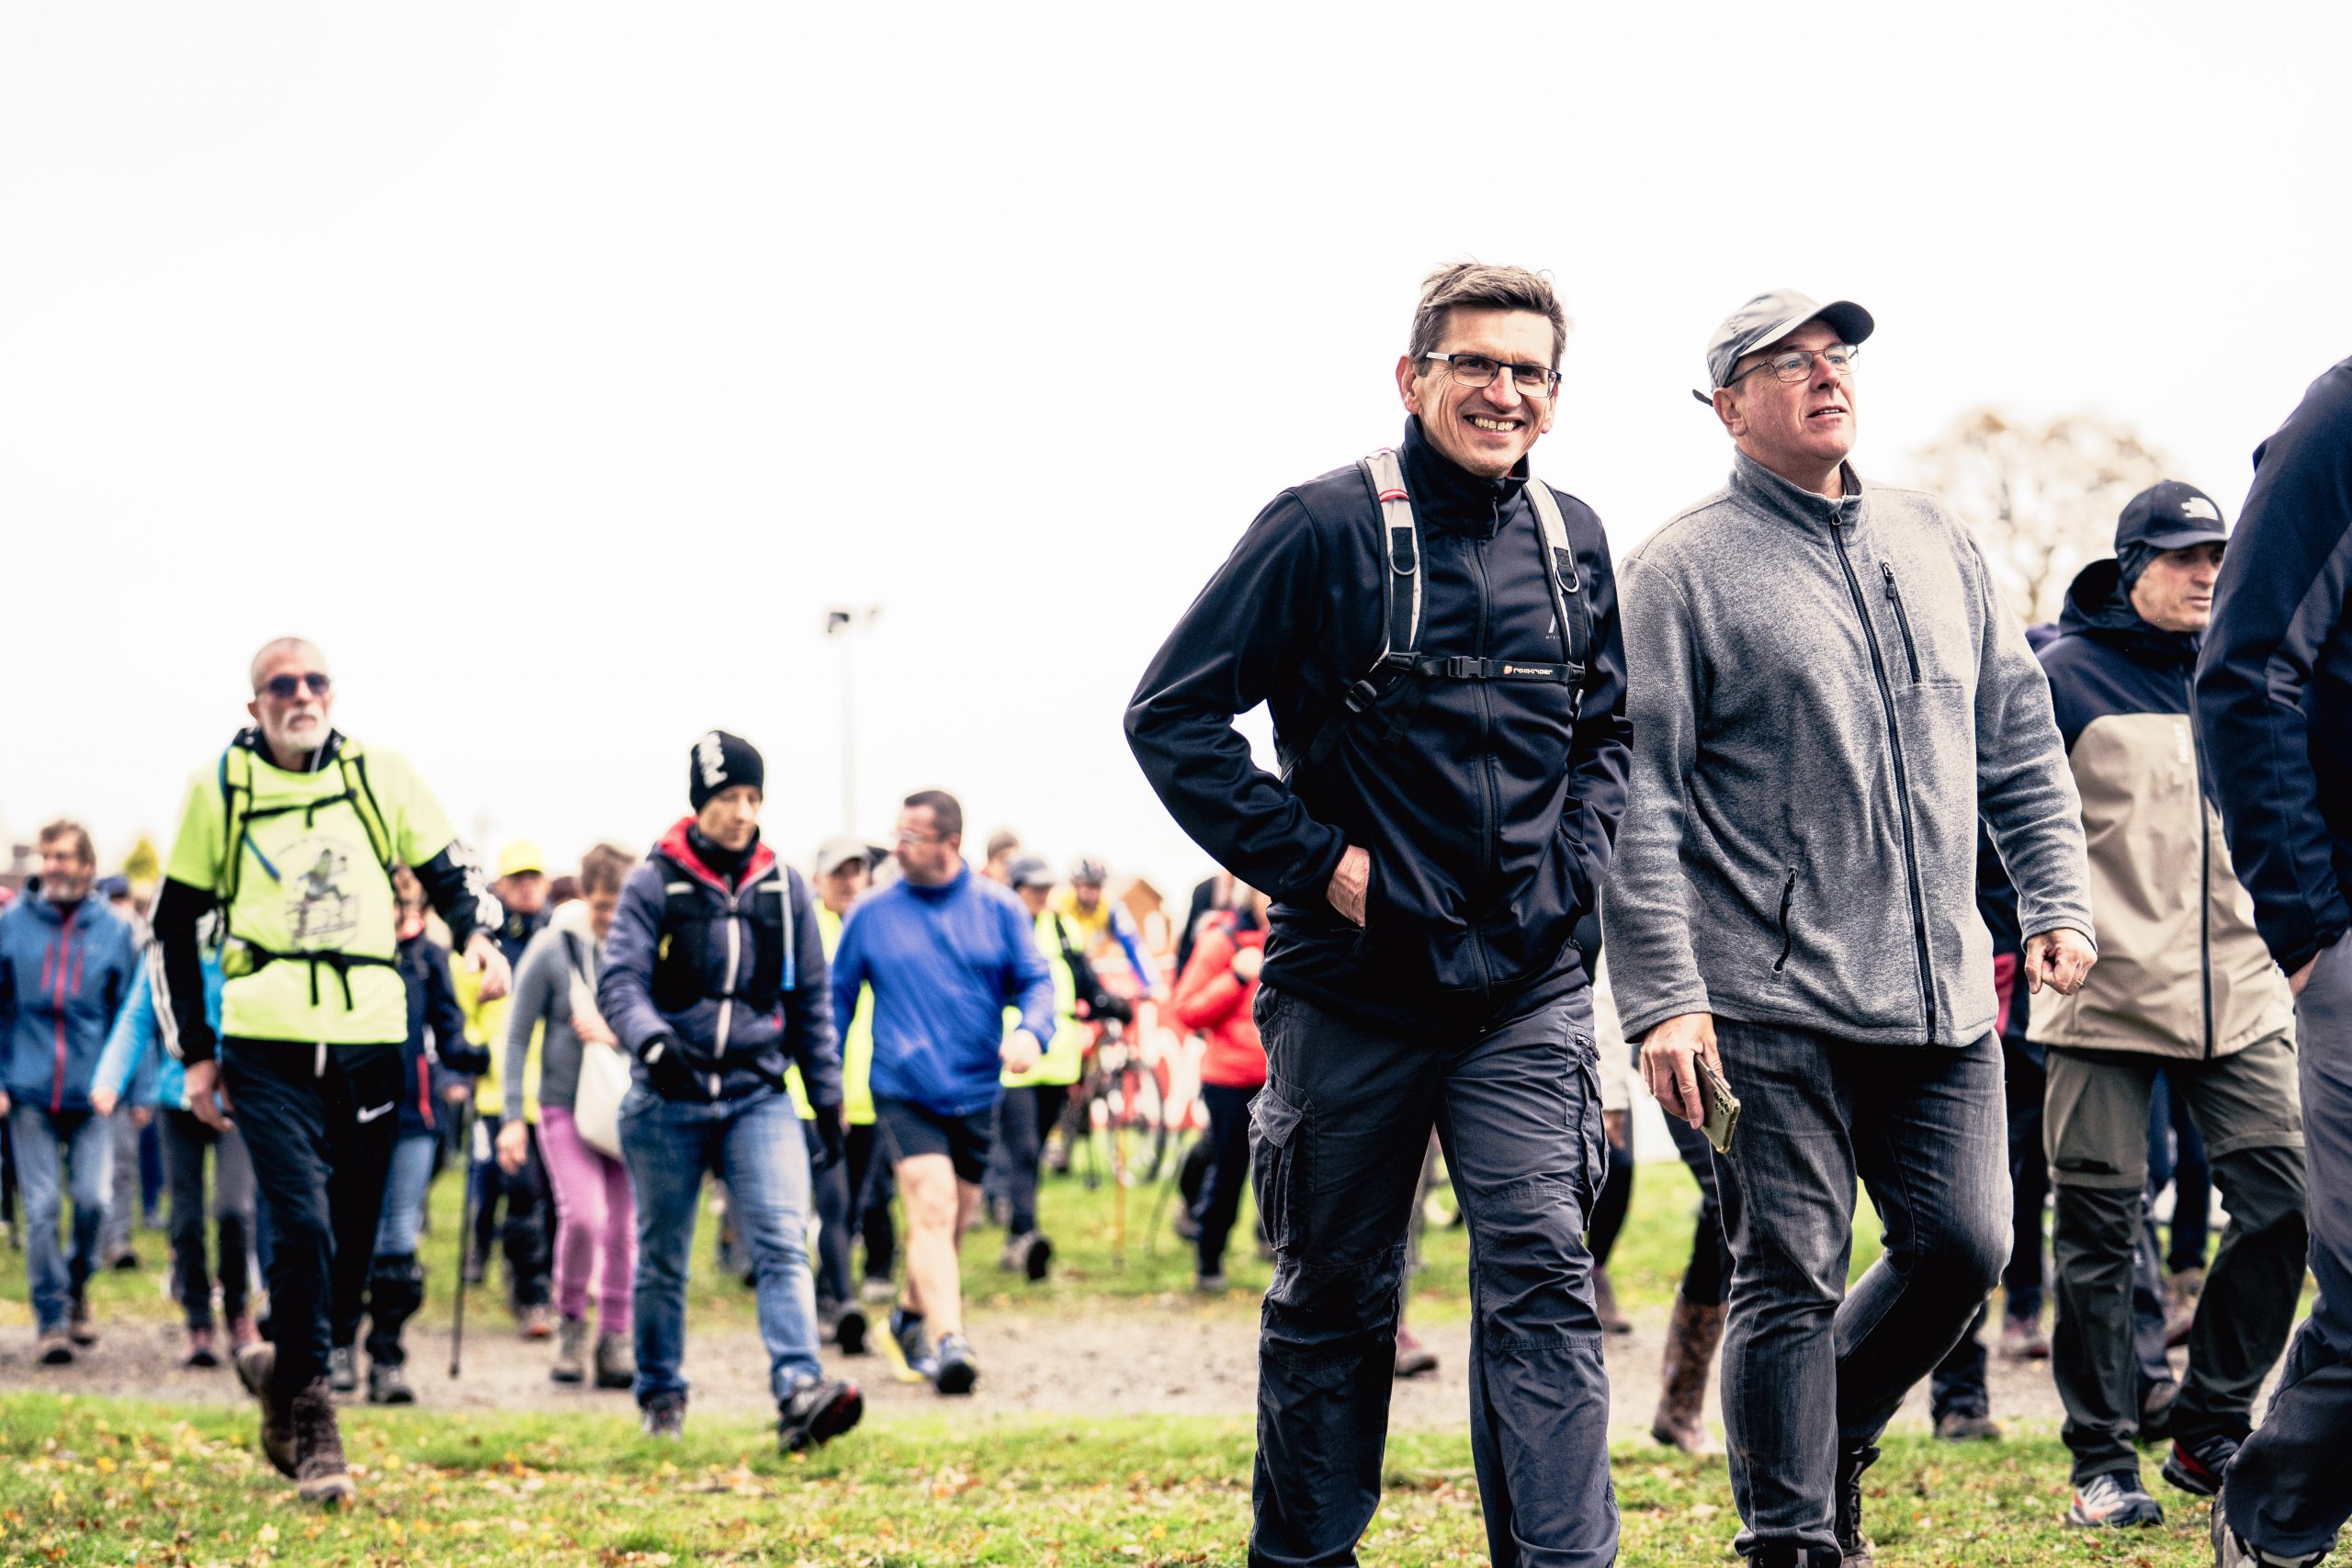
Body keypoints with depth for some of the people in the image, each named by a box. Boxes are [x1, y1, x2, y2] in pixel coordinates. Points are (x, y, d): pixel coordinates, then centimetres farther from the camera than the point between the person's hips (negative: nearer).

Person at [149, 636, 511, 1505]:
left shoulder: (380, 774, 7)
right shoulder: (217, 788, 4)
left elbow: (448, 871, 18)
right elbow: (174, 923, 11)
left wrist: (478, 934, -5)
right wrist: (196, 1052, 7)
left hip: (369, 1041, 3)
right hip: (267, 1047, -3)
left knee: (353, 1247, 7)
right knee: (301, 1226, -15)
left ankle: (280, 1364, 34)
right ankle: (310, 1428, -7)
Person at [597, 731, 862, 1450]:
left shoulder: (784, 886, 8)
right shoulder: (653, 882, -1)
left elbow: (811, 997, 16)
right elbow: (618, 980, -10)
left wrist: (828, 1095, 14)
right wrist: (651, 1040, -30)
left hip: (759, 1096, 1)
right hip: (668, 1099, -1)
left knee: (783, 1242, -16)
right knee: (661, 1257, 10)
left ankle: (798, 1390, -27)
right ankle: (661, 1394, 26)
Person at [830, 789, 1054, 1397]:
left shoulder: (998, 909, 3)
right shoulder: (871, 914, 2)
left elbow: (1036, 982, 1)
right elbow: (836, 997, 9)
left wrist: (1030, 1031, -20)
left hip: (977, 1093, 3)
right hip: (903, 1091, -2)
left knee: (950, 1227, 13)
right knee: (932, 1210, -20)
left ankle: (908, 1320, 37)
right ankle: (949, 1344, -28)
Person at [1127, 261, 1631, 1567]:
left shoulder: (1576, 540, 6)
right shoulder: (1325, 526, -8)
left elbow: (1610, 732, 21)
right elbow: (1172, 716, -7)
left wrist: (1568, 865, 4)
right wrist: (1318, 860, -11)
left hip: (1525, 985, 3)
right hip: (1357, 989, -3)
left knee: (1541, 1273, -9)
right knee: (1335, 1297, 9)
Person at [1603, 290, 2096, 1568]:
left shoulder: (1933, 541, 14)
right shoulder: (1685, 569, -3)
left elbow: (2020, 737, 21)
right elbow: (1639, 801, -8)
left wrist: (2056, 899, 11)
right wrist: (1663, 996, -14)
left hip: (1943, 989, 5)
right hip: (1774, 1003, -5)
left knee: (1963, 1248, 4)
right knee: (1792, 1280, -3)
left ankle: (1825, 1440, 28)